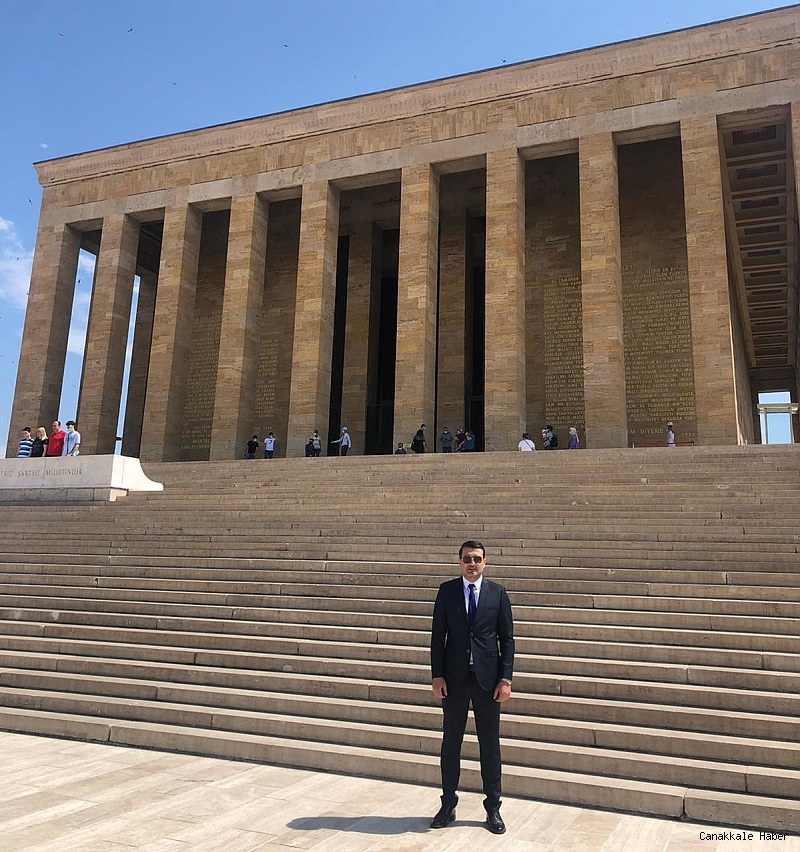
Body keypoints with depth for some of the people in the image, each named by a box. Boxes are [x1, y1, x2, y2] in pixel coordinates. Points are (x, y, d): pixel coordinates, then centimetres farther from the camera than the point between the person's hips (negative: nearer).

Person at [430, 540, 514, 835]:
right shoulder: (446, 590, 1)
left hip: (487, 678, -1)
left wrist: (505, 678, -5)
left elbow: (507, 638, 1)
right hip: (454, 678, 1)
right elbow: (437, 635, 2)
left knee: (490, 745, 8)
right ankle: (448, 806, 24)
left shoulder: (497, 592, 0)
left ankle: (493, 808, 21)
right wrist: (437, 675, -5)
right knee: (450, 743, 10)